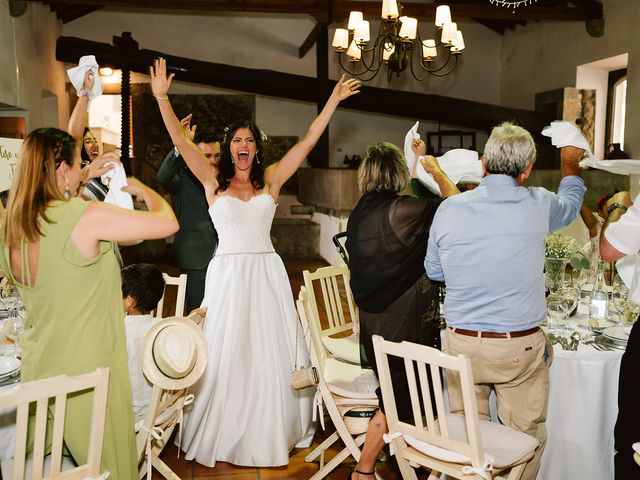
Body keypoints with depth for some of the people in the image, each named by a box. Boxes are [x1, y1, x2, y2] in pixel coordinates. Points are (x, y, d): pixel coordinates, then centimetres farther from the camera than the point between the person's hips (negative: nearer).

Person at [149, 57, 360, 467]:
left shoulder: (272, 180, 7)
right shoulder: (214, 181, 4)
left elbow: (308, 141, 6)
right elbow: (181, 141, -2)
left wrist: (333, 102, 5)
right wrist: (161, 97, -11)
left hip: (267, 274, 2)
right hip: (227, 274, -1)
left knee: (269, 352, 7)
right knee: (226, 353, 4)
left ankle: (269, 432, 22)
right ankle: (221, 434, 18)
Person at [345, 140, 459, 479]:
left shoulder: (360, 213, 3)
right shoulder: (401, 210, -20)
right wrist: (436, 170, 1)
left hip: (372, 313, 8)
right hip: (403, 317, -8)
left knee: (393, 390, 23)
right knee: (395, 399, 7)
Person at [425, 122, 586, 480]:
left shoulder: (448, 209, -5)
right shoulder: (538, 205, -7)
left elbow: (434, 270, 9)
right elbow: (571, 203, 18)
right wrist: (571, 163, 37)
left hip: (461, 343, 2)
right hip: (520, 347, -2)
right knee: (524, 437, 13)